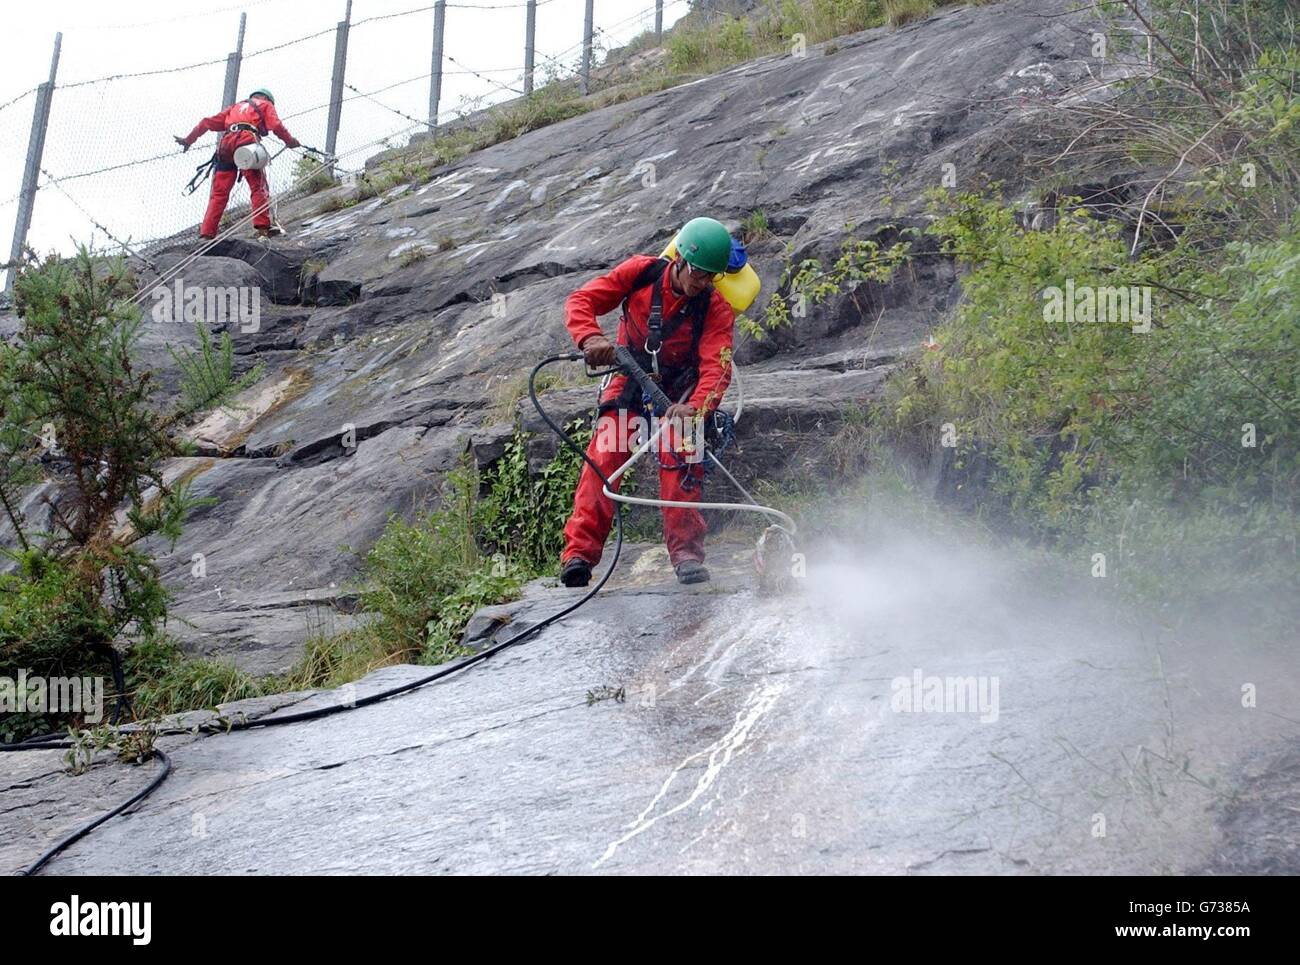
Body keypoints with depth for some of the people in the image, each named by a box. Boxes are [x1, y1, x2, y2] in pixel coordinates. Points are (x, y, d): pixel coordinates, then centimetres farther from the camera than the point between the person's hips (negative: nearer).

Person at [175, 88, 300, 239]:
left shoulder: (235, 107, 36)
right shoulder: (265, 105, 24)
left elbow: (208, 122, 34)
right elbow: (276, 125, 5)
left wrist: (188, 140, 39)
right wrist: (289, 141, 14)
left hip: (225, 145, 4)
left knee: (219, 193, 5)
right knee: (258, 186, -4)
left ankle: (207, 232, -1)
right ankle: (263, 227, -17)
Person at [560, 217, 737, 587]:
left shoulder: (716, 309, -18)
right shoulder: (641, 272, -15)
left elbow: (716, 367, -29)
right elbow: (580, 301, -15)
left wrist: (694, 407, -49)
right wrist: (590, 337, -37)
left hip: (677, 391, 0)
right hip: (629, 380, 1)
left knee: (679, 462, -22)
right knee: (603, 458, -16)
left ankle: (686, 551, -15)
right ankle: (579, 553, -20)